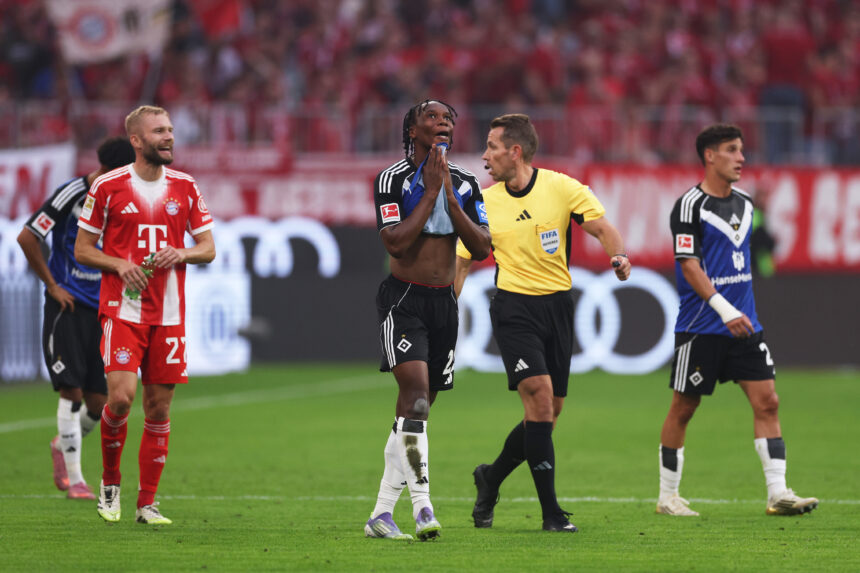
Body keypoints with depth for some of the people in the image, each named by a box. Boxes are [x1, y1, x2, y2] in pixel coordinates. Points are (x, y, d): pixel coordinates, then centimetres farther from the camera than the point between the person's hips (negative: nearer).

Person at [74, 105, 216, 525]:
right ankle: (110, 483, 7)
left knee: (159, 408, 2)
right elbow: (83, 249, 4)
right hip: (122, 309, -3)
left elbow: (208, 248, 13)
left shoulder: (185, 188, 8)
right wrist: (119, 265, -13)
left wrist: (181, 255, -8)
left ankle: (147, 503, 10)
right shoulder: (108, 187, -1)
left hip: (169, 313, 3)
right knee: (121, 396, -18)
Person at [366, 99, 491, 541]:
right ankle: (421, 504, -26)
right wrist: (430, 192, -15)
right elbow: (396, 243, -18)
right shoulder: (393, 179, -7)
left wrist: (450, 198, -8)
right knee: (416, 394, -22)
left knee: (415, 409, 7)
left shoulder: (465, 184, 9)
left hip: (443, 302, 6)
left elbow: (482, 248, 1)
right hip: (403, 300, -6)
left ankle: (381, 513, 14)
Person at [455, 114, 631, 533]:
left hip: (557, 306, 2)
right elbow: (461, 263, 8)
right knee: (539, 395, -19)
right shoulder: (484, 204, 2)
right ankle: (551, 511, -16)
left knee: (549, 413, 6)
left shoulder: (563, 188, -2)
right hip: (513, 307, -2)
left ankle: (491, 478, 32)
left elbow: (603, 229, -6)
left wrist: (619, 256, -28)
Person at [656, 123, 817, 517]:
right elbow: (689, 266, -16)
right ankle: (667, 496, 14)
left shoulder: (744, 204, 12)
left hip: (743, 323, 6)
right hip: (700, 328, -6)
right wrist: (724, 309, -25)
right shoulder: (690, 205, -10)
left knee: (767, 402, -4)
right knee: (683, 408, 3)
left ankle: (777, 493, -5)